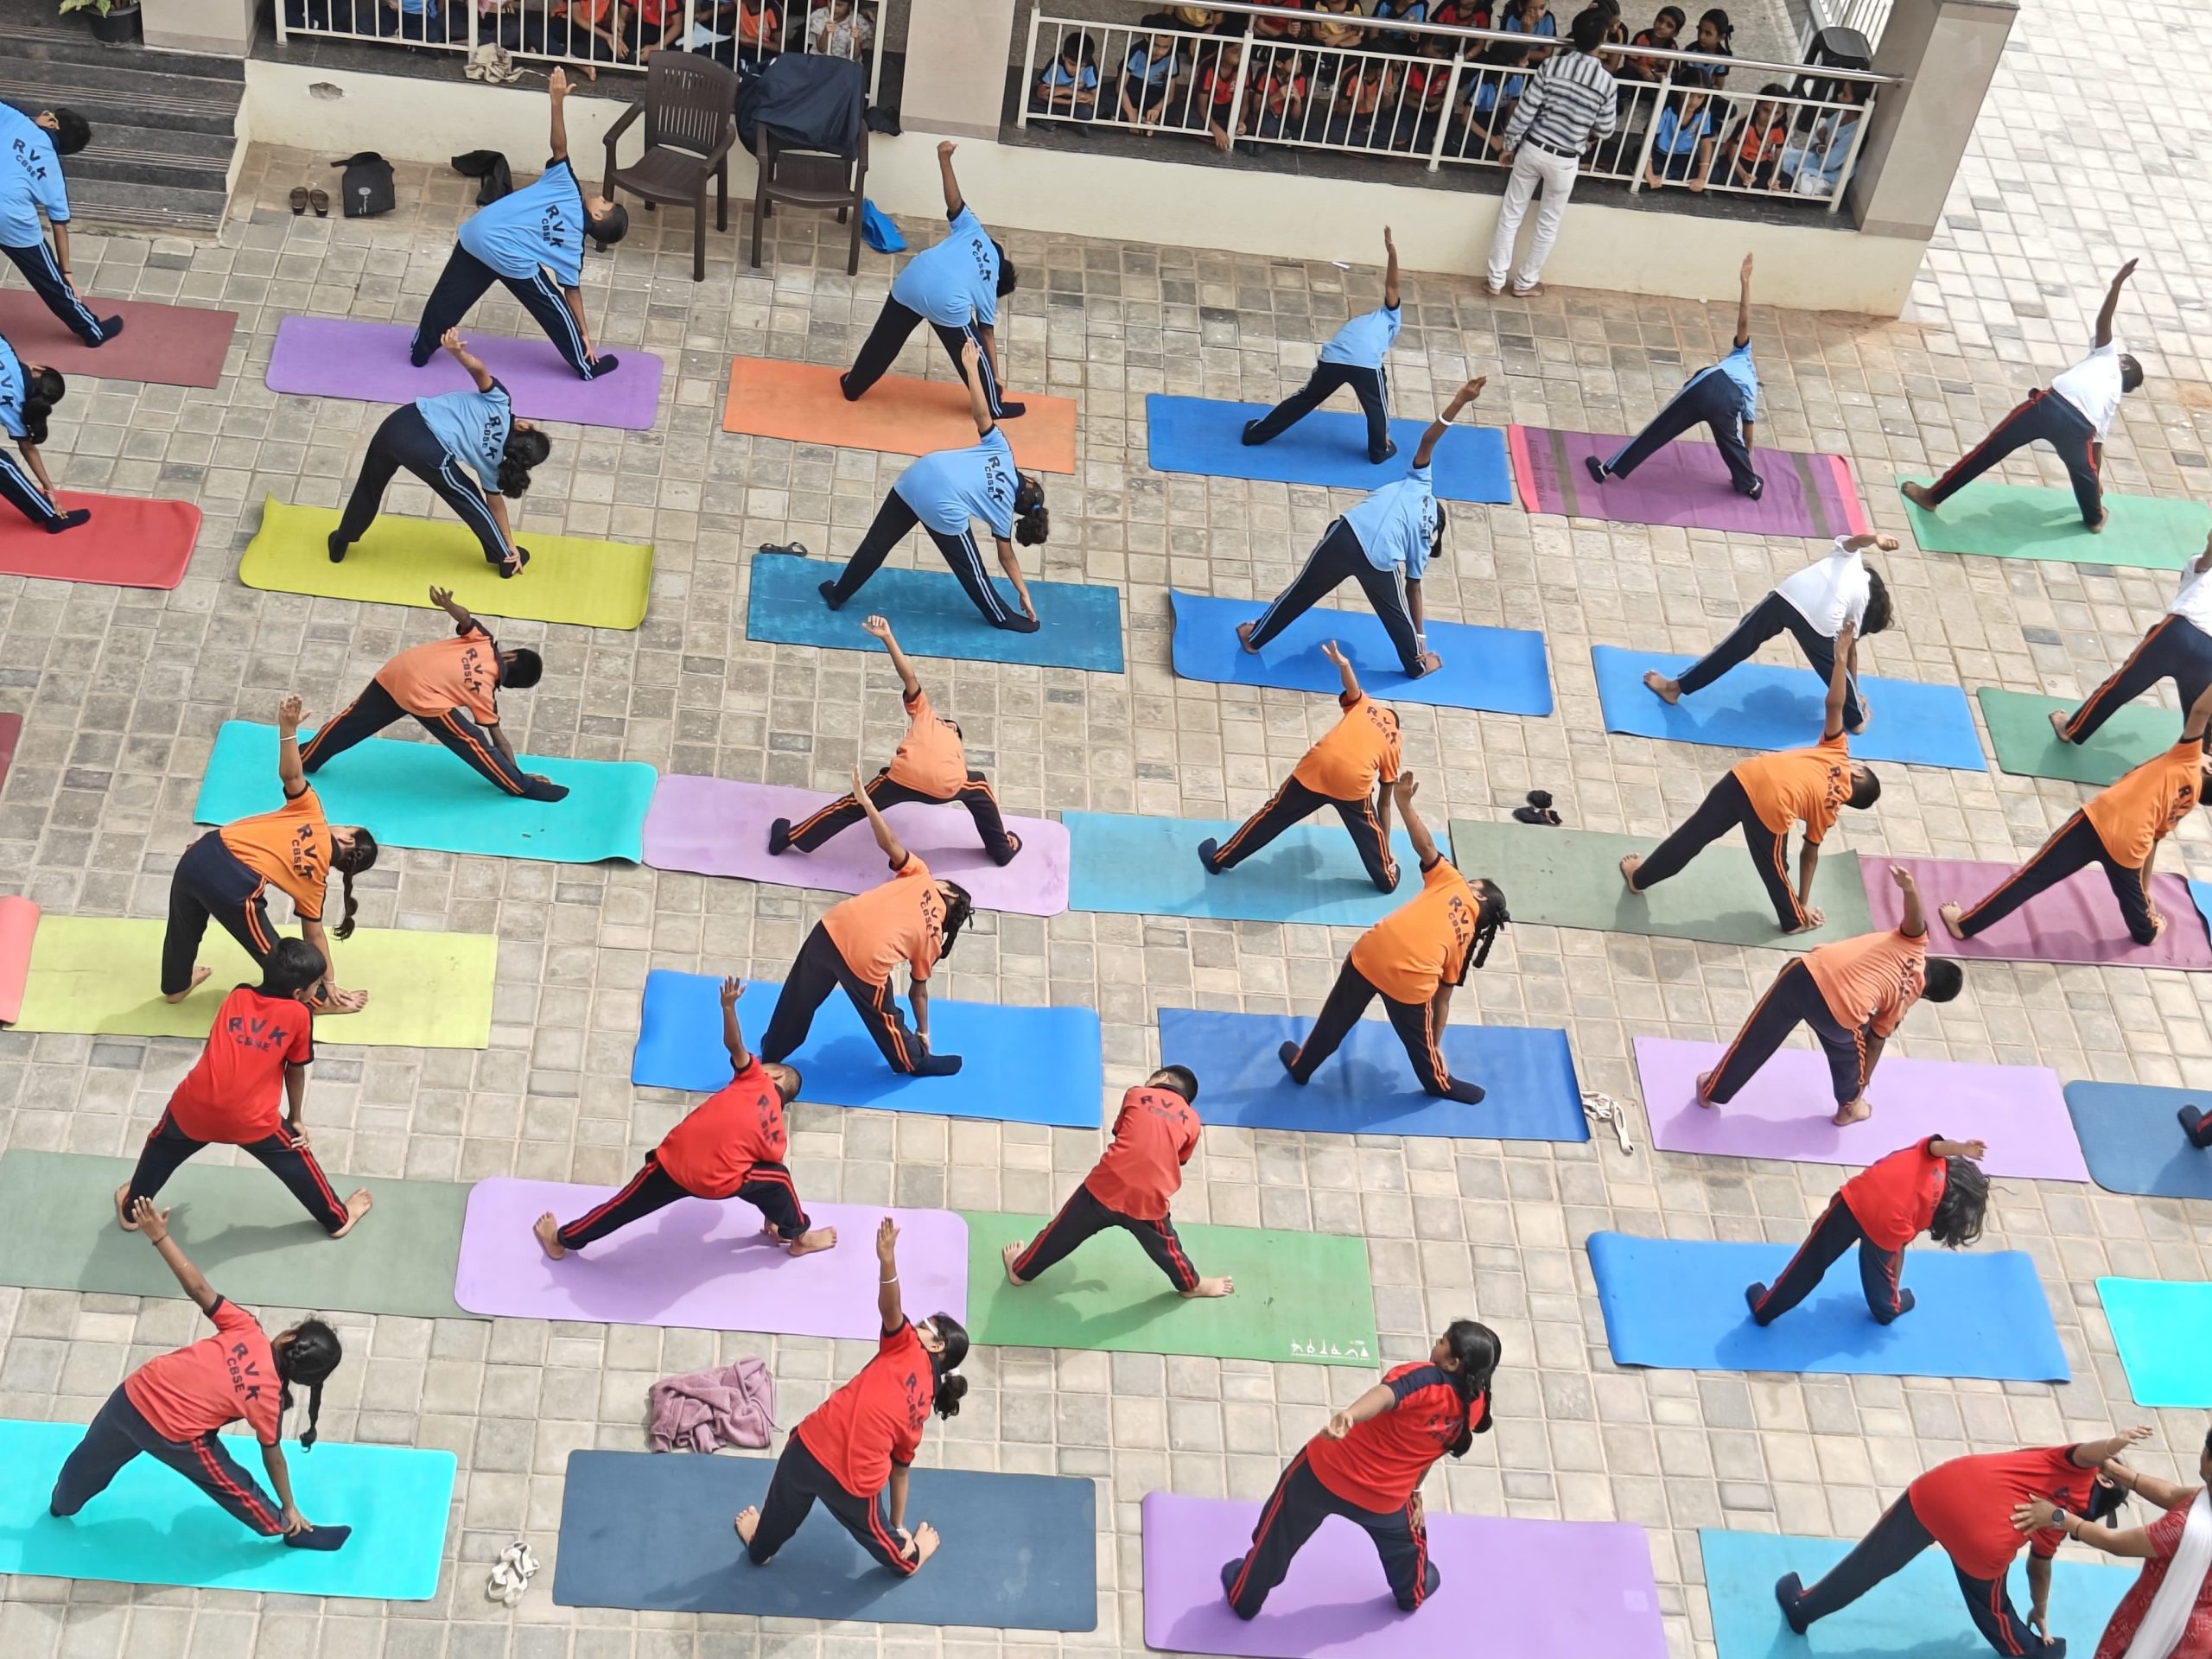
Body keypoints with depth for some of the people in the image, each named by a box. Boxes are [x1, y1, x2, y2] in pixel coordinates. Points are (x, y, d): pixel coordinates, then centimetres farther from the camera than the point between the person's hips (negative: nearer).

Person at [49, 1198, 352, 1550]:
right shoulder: (269, 1399, -13)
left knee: (92, 1456, 34)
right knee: (235, 1487, 20)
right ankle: (293, 1531, 38)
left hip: (132, 1396, 4)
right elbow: (272, 1456, -1)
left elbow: (197, 1288, -13)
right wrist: (290, 1508, 13)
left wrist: (159, 1236, -9)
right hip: (173, 1437, -3)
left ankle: (62, 1504, 64)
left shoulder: (246, 1329, -11)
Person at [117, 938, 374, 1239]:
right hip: (251, 1120, -2)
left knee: (161, 1148, 32)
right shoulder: (299, 1014, -1)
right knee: (296, 1160, 23)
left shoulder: (237, 996, 10)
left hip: (196, 1106, 2)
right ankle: (337, 1219, 36)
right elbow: (295, 1073, 8)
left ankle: (131, 1210, 48)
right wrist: (295, 1120, 24)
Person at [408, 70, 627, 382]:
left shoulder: (568, 188, 4)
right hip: (511, 260, -3)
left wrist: (557, 101, -18)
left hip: (476, 234, 4)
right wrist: (585, 336, 9)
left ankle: (420, 351, 35)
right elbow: (572, 292, 3)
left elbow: (559, 147, -10)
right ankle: (586, 366, 27)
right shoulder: (572, 247, 1)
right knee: (555, 311, 15)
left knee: (449, 297, 19)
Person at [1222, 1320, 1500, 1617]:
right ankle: (1413, 1593, 65)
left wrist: (1347, 1415, -66)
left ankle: (1243, 1597, 42)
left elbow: (1386, 1394, -48)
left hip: (1326, 1472, -4)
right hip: (1384, 1500, 4)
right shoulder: (1474, 1408, -9)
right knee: (1406, 1541, 38)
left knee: (1278, 1536, 23)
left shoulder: (1426, 1379, -25)